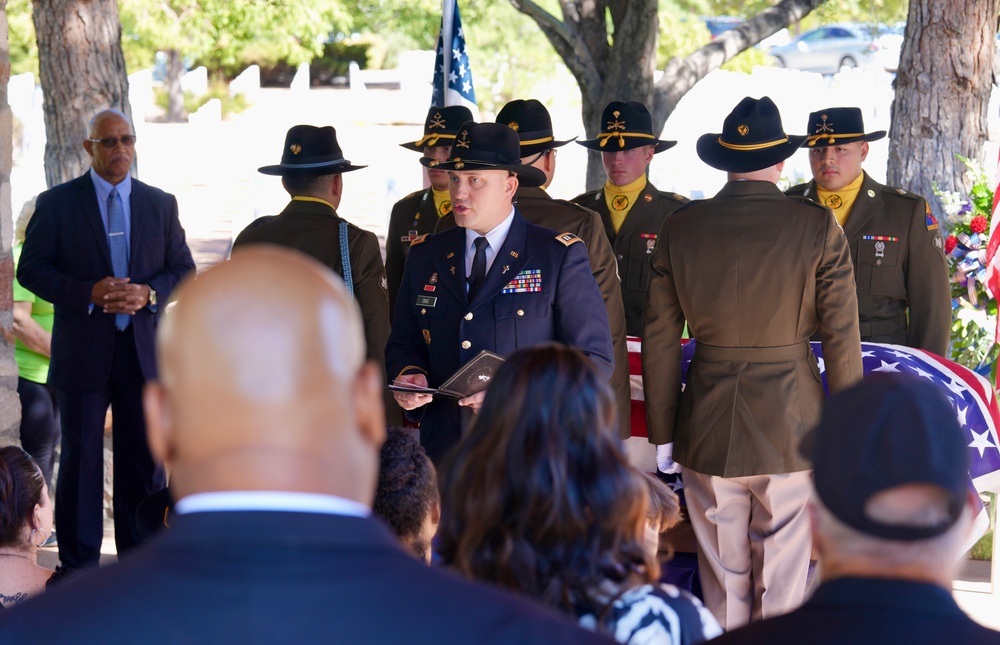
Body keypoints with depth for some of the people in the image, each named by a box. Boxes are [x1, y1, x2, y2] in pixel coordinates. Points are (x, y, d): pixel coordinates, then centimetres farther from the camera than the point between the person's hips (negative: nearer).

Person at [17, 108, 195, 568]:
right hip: (82, 353, -2)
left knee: (145, 462, 7)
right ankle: (78, 567, 12)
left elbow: (183, 271, 9)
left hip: (144, 352, 2)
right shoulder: (57, 203, 0)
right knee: (80, 461, 4)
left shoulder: (161, 204, 9)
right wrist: (88, 294, -18)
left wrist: (148, 293, -12)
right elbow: (30, 270, -4)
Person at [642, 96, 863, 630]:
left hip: (707, 430, 2)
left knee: (722, 586, 10)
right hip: (791, 425, -2)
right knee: (781, 586, 5)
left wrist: (662, 435, 10)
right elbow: (841, 340, -5)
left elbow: (660, 341, 2)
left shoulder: (680, 228, -1)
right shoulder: (818, 227, -6)